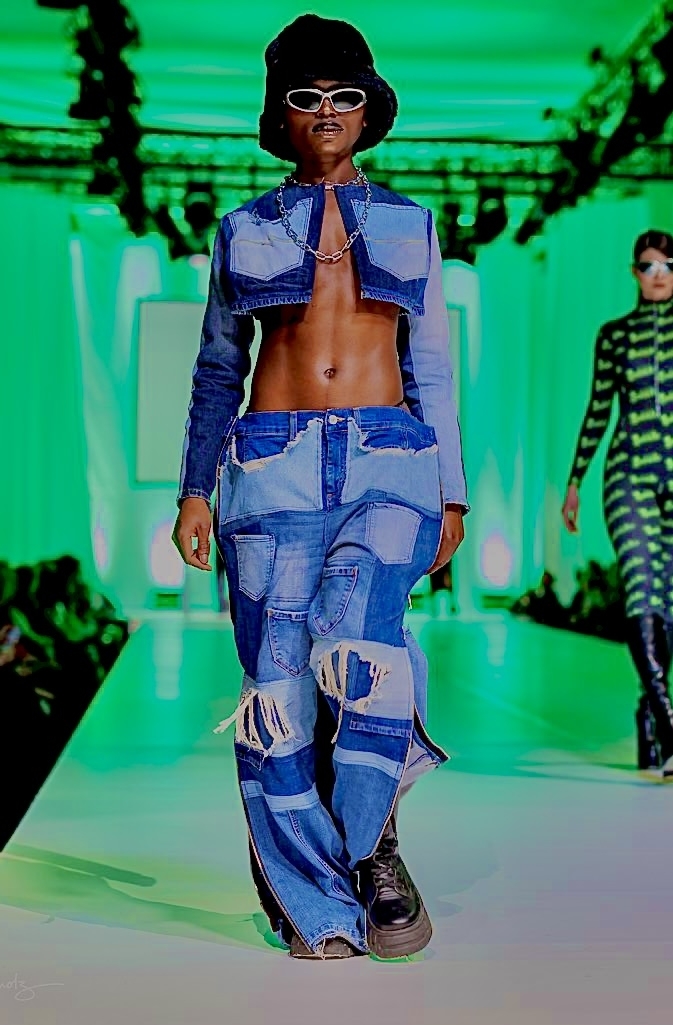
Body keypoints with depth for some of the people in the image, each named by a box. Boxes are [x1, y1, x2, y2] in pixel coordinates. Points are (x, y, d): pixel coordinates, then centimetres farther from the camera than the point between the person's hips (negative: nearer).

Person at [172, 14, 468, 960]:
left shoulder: (409, 225, 15)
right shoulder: (245, 231, 14)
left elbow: (432, 369, 15)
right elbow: (218, 370, 17)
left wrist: (453, 494, 9)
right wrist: (195, 489, 9)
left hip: (388, 463, 0)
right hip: (275, 465, 1)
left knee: (360, 651, -25)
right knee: (278, 689, -5)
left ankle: (373, 846, 1)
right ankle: (317, 907, 11)